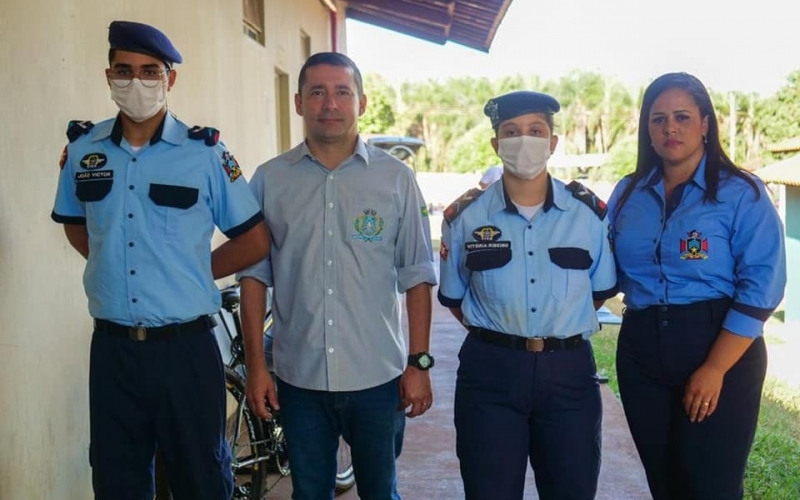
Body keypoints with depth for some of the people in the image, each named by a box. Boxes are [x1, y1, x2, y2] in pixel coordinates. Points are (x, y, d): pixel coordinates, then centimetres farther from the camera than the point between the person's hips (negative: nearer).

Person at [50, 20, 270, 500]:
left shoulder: (204, 152, -7)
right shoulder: (82, 148, 3)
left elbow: (256, 240, 0)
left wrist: (190, 272, 1)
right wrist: (112, 264, 8)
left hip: (185, 347, -3)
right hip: (111, 347, 3)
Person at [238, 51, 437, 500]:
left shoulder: (396, 177, -2)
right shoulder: (270, 179, 0)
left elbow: (416, 276, -1)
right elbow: (254, 275, 3)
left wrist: (419, 362, -3)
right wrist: (255, 364, 1)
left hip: (379, 377, -1)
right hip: (299, 378, 1)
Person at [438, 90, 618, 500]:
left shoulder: (589, 212, 1)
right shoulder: (465, 216, -1)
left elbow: (602, 289, 12)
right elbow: (453, 296, 9)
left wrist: (561, 329, 6)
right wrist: (495, 335, 3)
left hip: (569, 372, 1)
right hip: (490, 374, -1)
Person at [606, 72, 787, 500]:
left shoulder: (741, 193, -6)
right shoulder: (628, 194, 7)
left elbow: (761, 288, -12)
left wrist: (714, 369, -18)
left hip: (721, 350, -4)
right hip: (641, 351, 4)